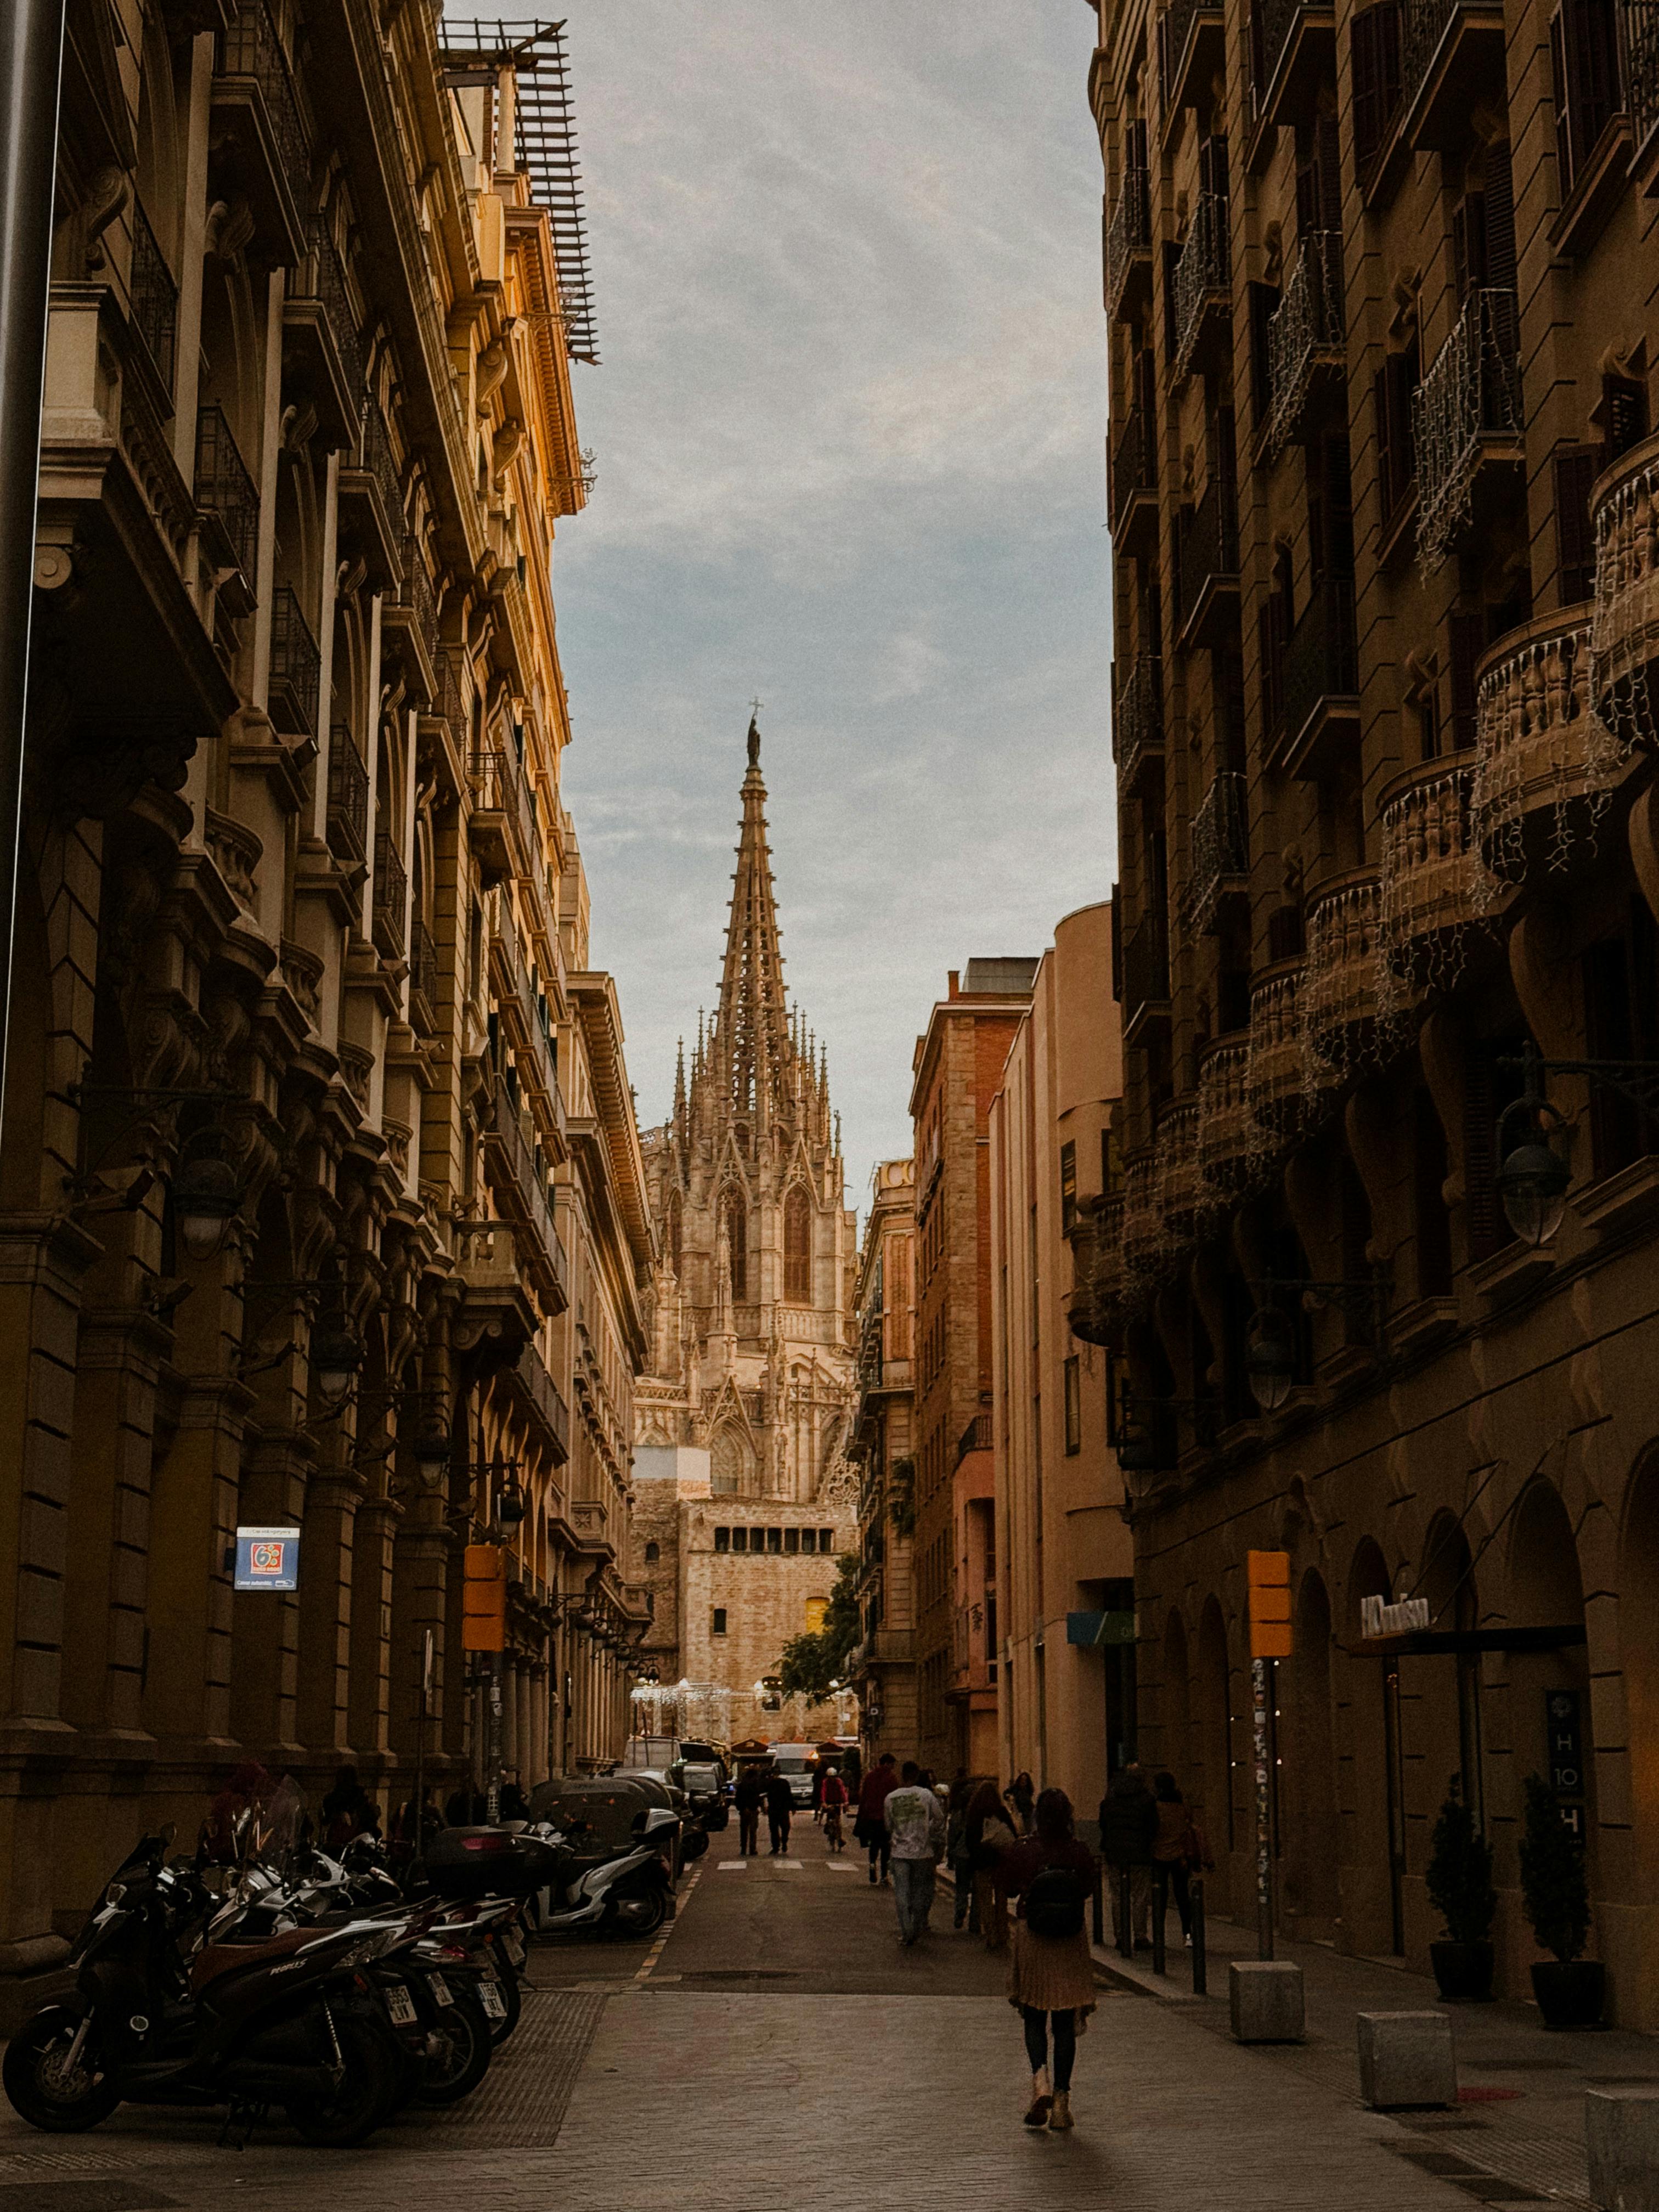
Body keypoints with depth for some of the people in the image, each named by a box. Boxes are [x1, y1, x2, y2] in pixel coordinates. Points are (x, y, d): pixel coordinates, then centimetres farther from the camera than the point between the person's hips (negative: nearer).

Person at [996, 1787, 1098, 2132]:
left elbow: (1007, 1889, 1)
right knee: (1065, 2024, 9)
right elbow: (1088, 1890, 6)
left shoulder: (1023, 1853, -10)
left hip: (1032, 1940, -1)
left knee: (1034, 2018, 11)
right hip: (1072, 1945, 1)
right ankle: (1061, 2098, 7)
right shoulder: (1081, 1854, -7)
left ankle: (1040, 2078, -13)